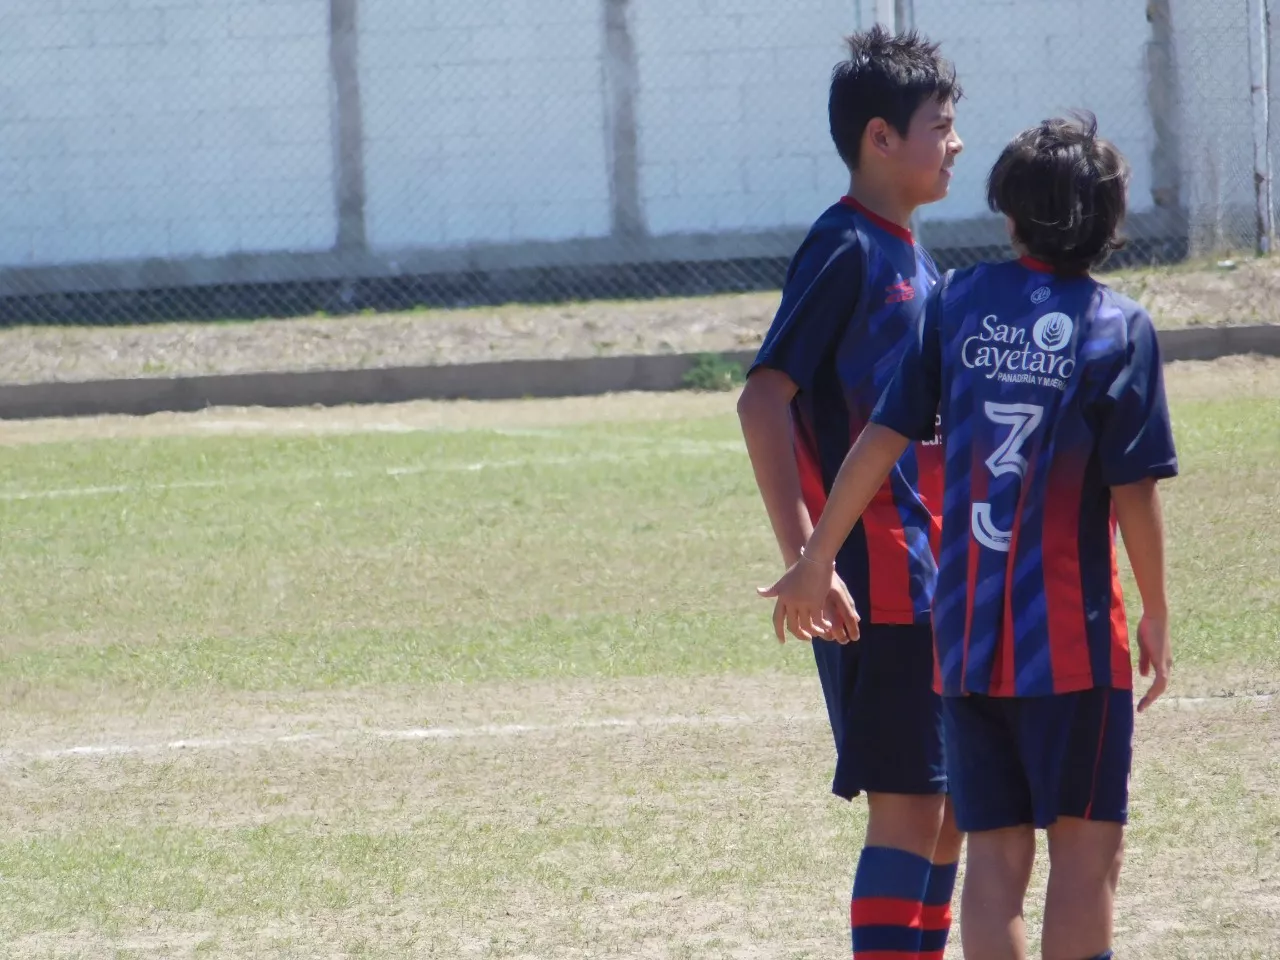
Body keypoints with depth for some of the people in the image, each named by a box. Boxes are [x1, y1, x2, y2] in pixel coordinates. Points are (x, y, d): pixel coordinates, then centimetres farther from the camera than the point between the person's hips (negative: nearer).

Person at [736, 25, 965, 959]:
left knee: (948, 808, 11)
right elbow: (764, 398, -20)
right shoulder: (846, 249, -12)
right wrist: (803, 557, -26)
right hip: (875, 586, -9)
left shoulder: (914, 260, 16)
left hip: (934, 582, 9)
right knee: (908, 805, -10)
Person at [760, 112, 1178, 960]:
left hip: (967, 628, 4)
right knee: (1087, 845, 3)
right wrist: (1156, 617, 3)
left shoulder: (959, 303, 3)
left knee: (995, 852, 8)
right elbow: (1134, 490, -8)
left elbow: (882, 439, 1)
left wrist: (815, 561, 8)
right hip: (1073, 632, -3)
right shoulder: (1120, 327, -5)